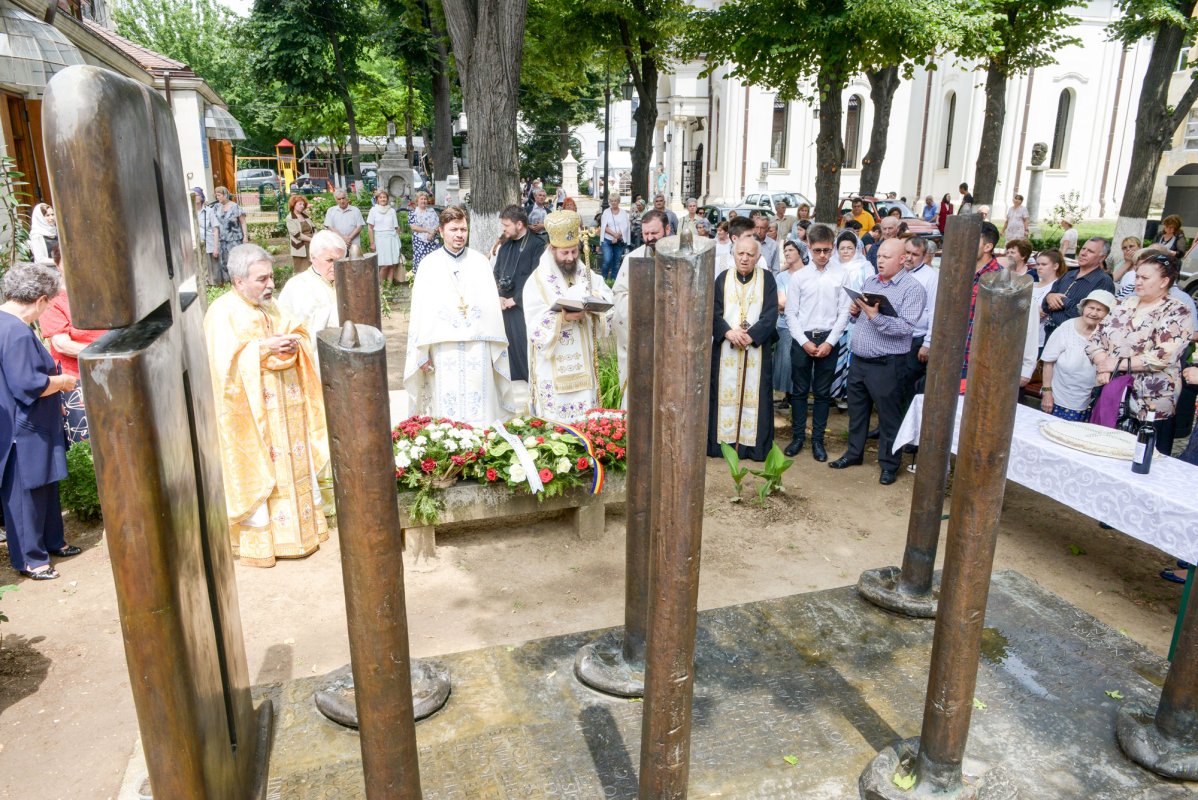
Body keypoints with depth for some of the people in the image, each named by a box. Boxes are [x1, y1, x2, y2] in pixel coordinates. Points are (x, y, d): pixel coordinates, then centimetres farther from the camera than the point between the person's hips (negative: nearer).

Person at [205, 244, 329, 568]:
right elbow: (226, 362, -20)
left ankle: (300, 525, 28)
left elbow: (298, 332, 13)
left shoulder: (272, 306, 8)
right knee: (257, 469, 1)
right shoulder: (222, 312, -13)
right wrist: (263, 348, -24)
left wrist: (294, 344, -9)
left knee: (293, 463, 14)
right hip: (251, 412, -7)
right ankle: (258, 534, 14)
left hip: (283, 406, 7)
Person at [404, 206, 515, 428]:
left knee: (480, 408, 3)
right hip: (443, 348, -1)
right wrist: (422, 353, -2)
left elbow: (492, 306, 6)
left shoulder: (480, 262, 6)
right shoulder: (429, 265, 2)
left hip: (477, 347, 1)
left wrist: (495, 348, 4)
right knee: (446, 410, 3)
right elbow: (420, 311, 2)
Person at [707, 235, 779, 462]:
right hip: (725, 348, 1)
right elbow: (714, 312, 0)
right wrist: (729, 332, -17)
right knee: (725, 394, 3)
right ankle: (724, 441, 11)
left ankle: (753, 444, 8)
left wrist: (750, 335, -16)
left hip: (757, 349, -1)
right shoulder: (723, 278, 7)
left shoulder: (767, 279, 3)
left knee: (754, 395, 1)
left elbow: (771, 314, -4)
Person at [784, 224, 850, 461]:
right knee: (800, 390, 9)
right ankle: (797, 436, 20)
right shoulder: (799, 276, -1)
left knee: (823, 392, 8)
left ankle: (818, 439, 18)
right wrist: (804, 342, -8)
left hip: (829, 339, 0)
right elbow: (791, 313, 0)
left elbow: (844, 312, -3)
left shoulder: (842, 275, -3)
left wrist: (829, 342, -9)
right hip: (802, 339, 1)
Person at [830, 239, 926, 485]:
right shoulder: (870, 282, 11)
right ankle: (854, 453, 35)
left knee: (888, 415, 6)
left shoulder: (912, 288, -10)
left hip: (885, 365, -6)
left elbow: (906, 327, -21)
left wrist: (875, 316, -28)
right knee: (856, 410, 18)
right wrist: (855, 312, -2)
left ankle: (889, 464, 20)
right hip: (858, 359, 7)